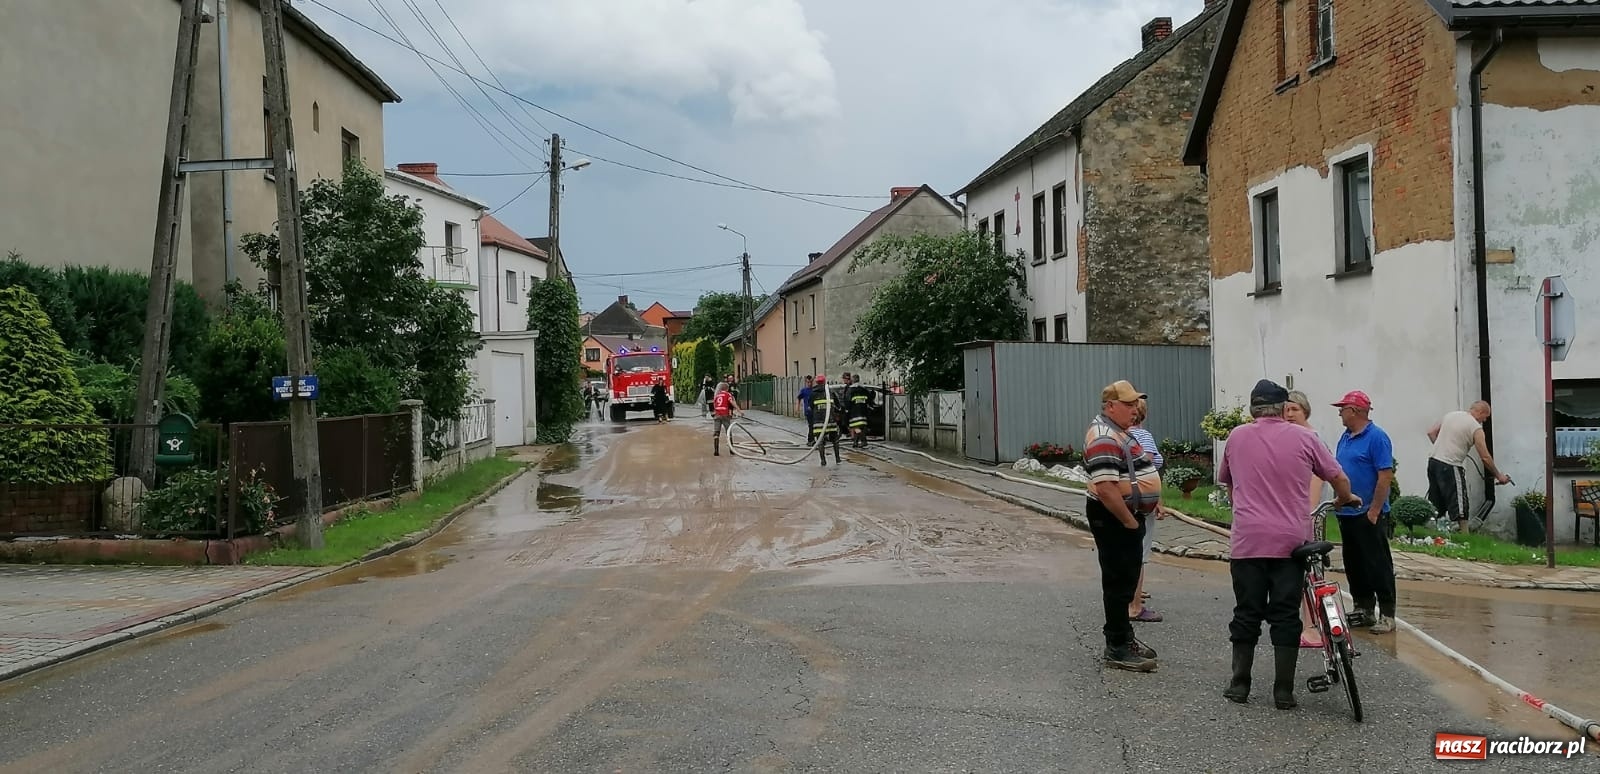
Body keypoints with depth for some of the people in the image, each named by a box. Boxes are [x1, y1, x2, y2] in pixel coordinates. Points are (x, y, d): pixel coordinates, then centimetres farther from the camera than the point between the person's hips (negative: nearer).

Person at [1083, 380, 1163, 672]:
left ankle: (1125, 636, 30)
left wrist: (1151, 501, 16)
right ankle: (1117, 648, 5)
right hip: (1113, 519, -10)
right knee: (1119, 582, -3)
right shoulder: (1103, 439, -22)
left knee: (1127, 580, 18)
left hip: (1129, 516, 10)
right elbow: (1105, 488, -29)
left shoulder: (1119, 433, 13)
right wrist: (1130, 522, -21)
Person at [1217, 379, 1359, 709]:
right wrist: (1345, 500, 28)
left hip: (1247, 541, 1)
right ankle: (1283, 692, 7)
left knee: (1246, 614, 9)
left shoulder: (1236, 437, 5)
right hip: (1290, 542, 0)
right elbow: (1339, 478, 6)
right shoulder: (1303, 437, 1)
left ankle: (1239, 685, 14)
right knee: (1286, 617, 5)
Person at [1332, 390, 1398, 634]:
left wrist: (1374, 510, -18)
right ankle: (1363, 608, 22)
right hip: (1346, 513, 9)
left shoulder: (1377, 438, -12)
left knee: (1378, 565, -4)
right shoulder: (1345, 438, 13)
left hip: (1368, 515, -9)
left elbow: (1386, 476, -16)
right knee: (1353, 564, 13)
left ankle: (1387, 614, 1)